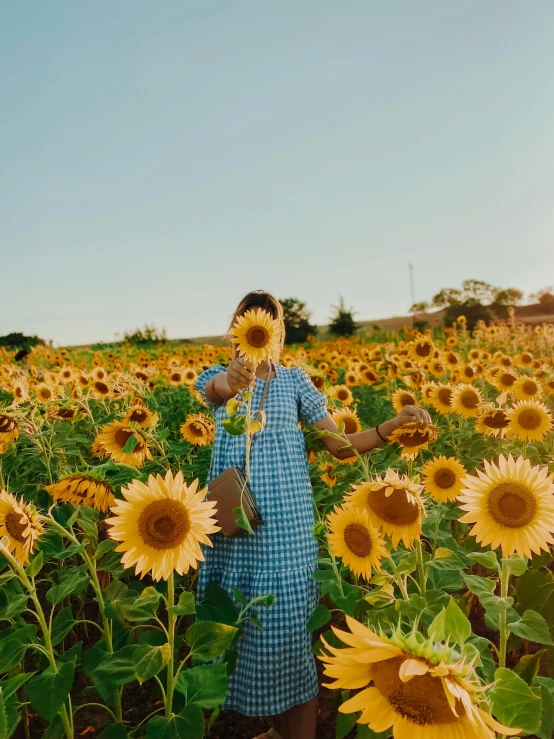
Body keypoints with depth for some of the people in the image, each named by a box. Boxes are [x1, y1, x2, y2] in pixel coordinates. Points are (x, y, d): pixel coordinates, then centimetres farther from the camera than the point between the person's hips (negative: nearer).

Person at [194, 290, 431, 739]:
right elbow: (214, 388, -25)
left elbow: (340, 445, 0)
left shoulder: (294, 379, 2)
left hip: (287, 523, -1)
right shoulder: (219, 378, 2)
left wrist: (392, 426, -15)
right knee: (247, 625, 13)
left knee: (289, 628, 3)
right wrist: (231, 379, -50)